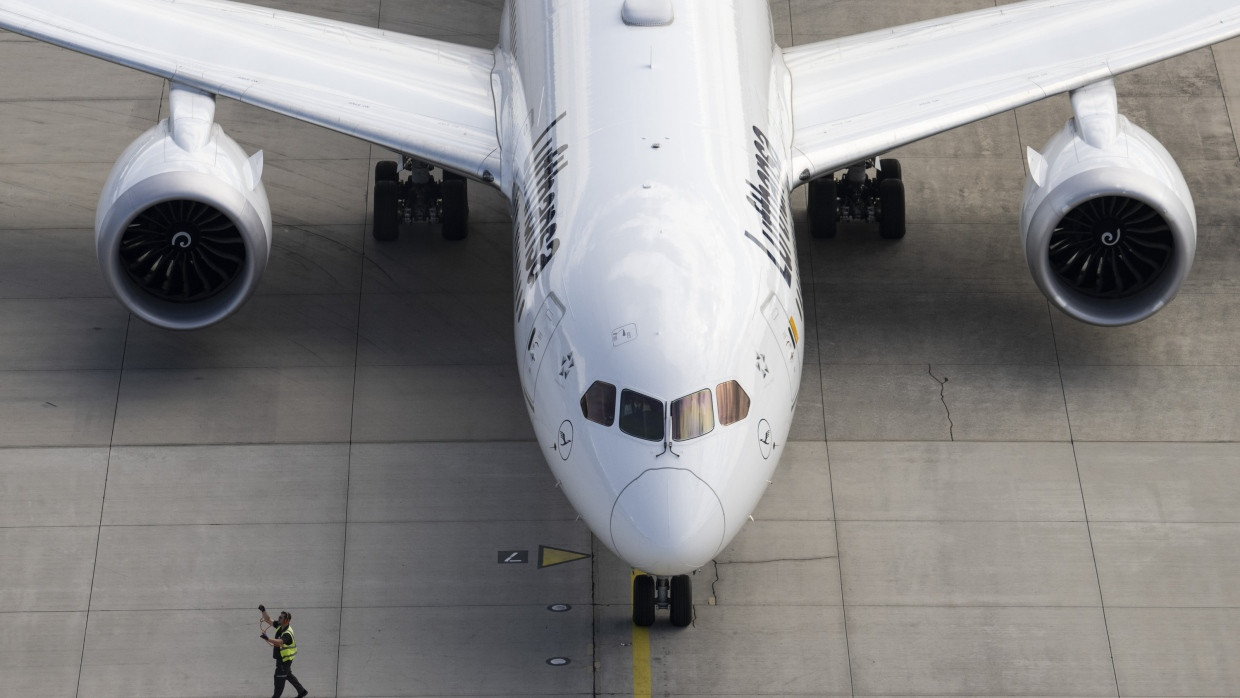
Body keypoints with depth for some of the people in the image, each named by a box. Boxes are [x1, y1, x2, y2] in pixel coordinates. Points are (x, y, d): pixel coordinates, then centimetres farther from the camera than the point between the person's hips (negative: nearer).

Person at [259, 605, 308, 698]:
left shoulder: (287, 633, -29)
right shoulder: (279, 626, -2)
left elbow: (280, 642, -47)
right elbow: (268, 620, 4)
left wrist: (268, 639, -59)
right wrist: (263, 611, -12)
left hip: (285, 659, -10)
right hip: (281, 658, 10)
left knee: (279, 677, -1)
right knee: (288, 675, 22)